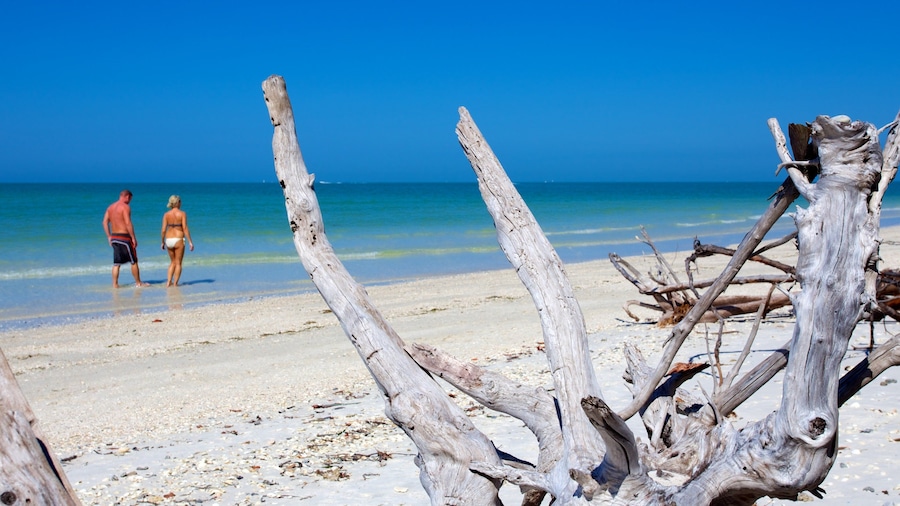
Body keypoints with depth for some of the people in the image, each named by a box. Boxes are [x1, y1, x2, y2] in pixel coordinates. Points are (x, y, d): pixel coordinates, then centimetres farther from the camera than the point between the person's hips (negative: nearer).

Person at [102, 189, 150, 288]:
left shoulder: (110, 207, 12)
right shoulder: (125, 207, -12)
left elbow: (105, 222, 10)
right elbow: (128, 223, -19)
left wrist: (109, 237, 14)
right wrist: (133, 238, -15)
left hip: (114, 237, 7)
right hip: (124, 237, -7)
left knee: (116, 263, 10)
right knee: (134, 261, 5)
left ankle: (115, 284, 6)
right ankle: (138, 283, 12)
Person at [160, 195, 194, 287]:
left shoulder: (166, 214, 4)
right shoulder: (182, 214, -6)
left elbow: (163, 230, 1)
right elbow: (185, 229, -12)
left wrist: (162, 242, 12)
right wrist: (190, 242, -10)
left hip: (169, 240, 4)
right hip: (178, 240, -4)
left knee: (172, 262, 20)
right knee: (178, 263, 7)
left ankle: (168, 282, 10)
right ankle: (175, 283, 6)